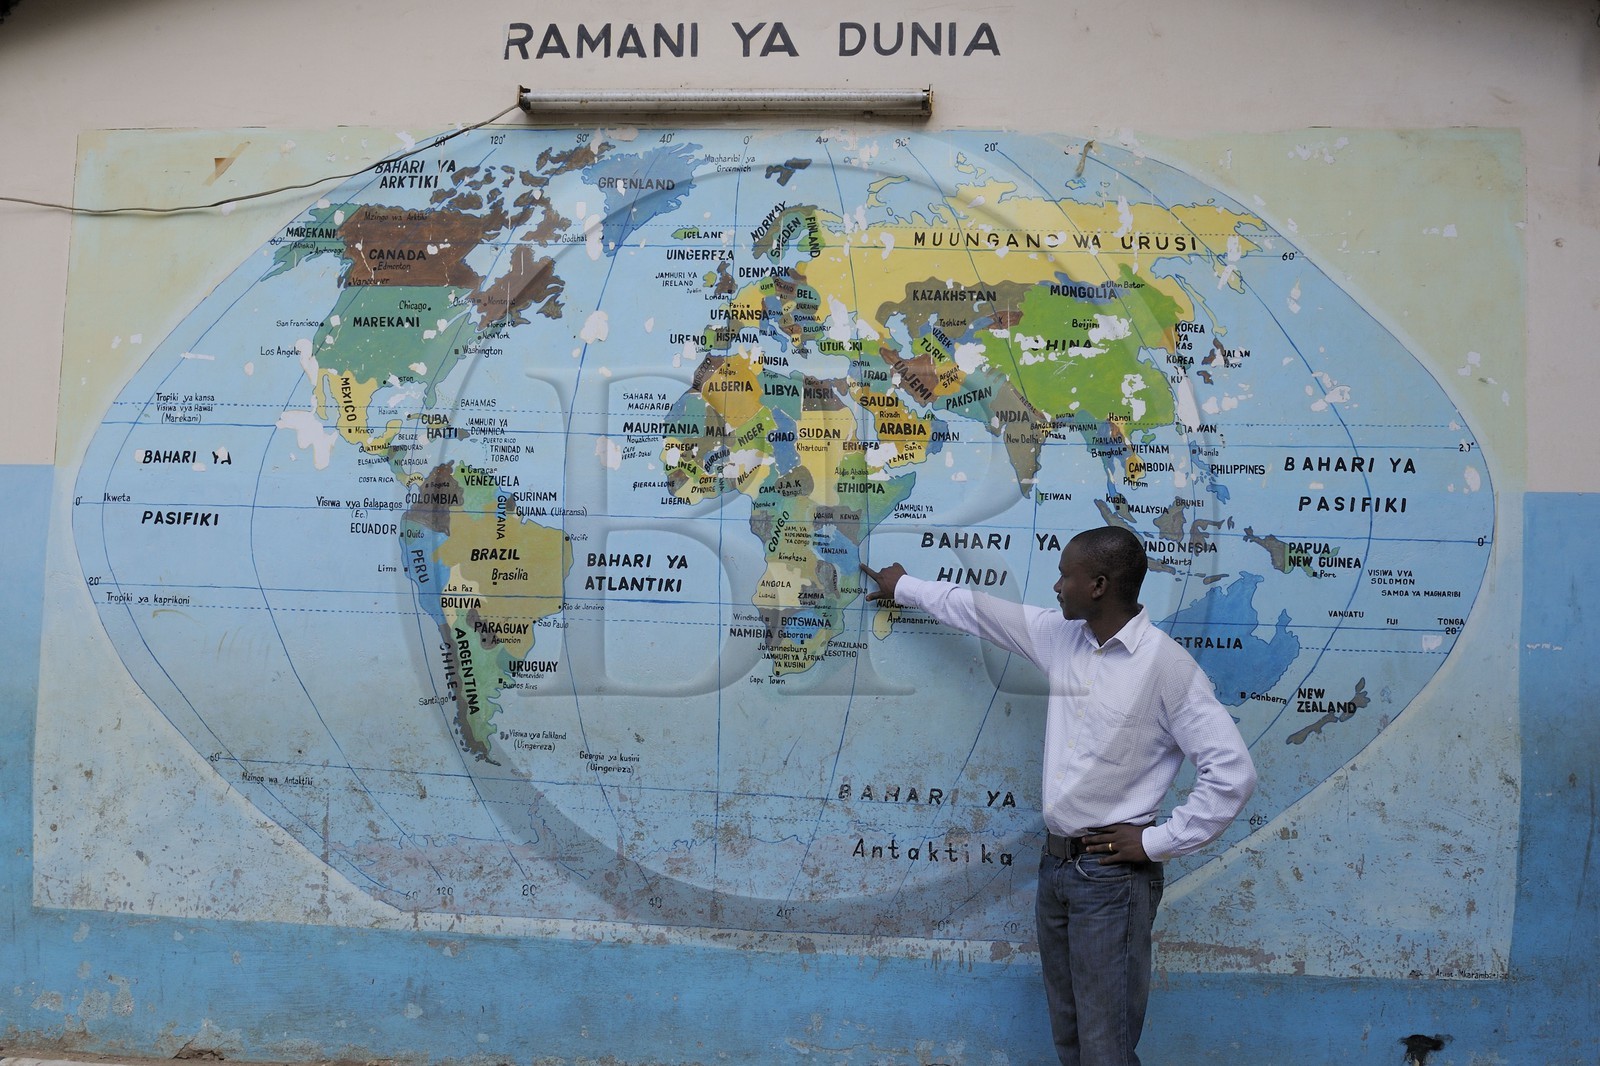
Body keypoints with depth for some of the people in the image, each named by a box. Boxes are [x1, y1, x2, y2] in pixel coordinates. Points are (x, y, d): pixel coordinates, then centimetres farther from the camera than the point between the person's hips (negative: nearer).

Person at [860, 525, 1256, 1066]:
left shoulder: (1167, 666, -16)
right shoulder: (1059, 636, 4)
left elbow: (1233, 773, -17)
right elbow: (978, 610, 18)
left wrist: (1158, 841, -13)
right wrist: (904, 588, 29)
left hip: (1113, 876, -7)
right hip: (1055, 863, 7)